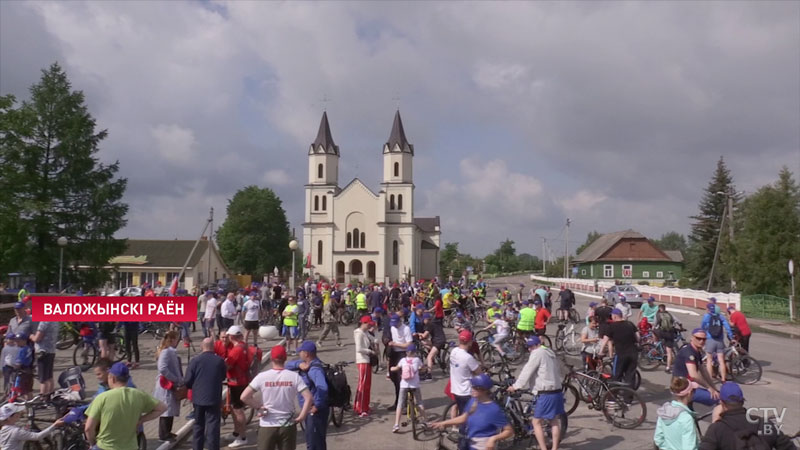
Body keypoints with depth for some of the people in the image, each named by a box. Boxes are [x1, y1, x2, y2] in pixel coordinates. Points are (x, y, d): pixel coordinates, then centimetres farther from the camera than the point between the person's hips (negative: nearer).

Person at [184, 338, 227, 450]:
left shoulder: (195, 360, -9)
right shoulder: (220, 361, -8)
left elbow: (187, 381, -7)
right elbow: (223, 377, 7)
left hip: (198, 398, 2)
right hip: (214, 398, -1)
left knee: (198, 425, 17)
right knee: (212, 425, 4)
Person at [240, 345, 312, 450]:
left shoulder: (262, 376, -8)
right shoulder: (294, 376, -7)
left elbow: (244, 397, -13)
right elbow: (308, 397, -15)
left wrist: (259, 406, -1)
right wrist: (301, 417, -7)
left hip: (267, 426, -1)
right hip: (288, 426, 1)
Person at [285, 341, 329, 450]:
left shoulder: (314, 369, -25)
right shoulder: (306, 365, 8)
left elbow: (322, 387, -39)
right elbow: (289, 365, 6)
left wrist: (317, 406, -28)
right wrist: (299, 364, -14)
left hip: (316, 412, -10)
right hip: (309, 410, 10)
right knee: (311, 441, 22)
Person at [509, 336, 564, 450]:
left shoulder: (537, 353, -11)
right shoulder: (550, 353, 16)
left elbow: (527, 371, -15)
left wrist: (516, 386, -11)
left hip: (546, 394, -9)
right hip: (557, 391, 9)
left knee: (537, 422, 1)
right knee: (555, 421, 15)